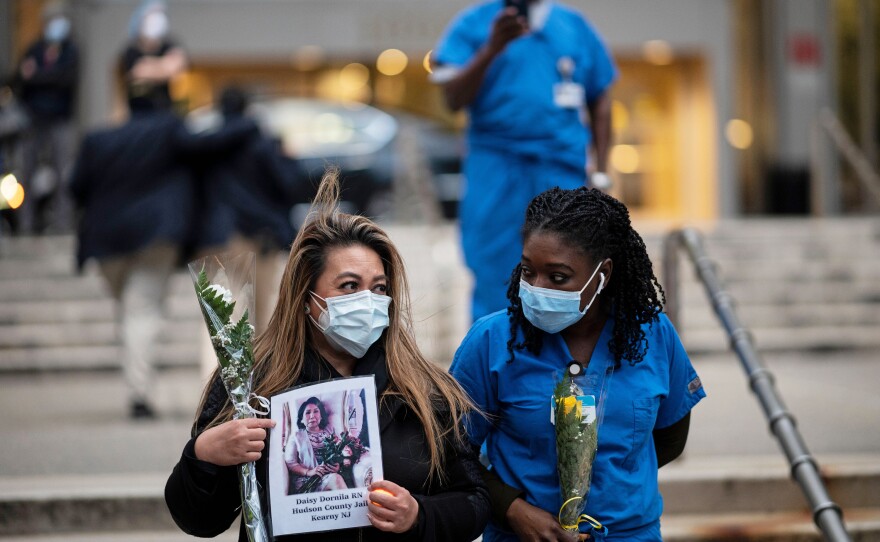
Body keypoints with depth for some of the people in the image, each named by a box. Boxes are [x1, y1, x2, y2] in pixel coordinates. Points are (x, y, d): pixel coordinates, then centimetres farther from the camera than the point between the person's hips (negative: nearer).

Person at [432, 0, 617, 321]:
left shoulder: (575, 26, 12)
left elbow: (600, 102, 18)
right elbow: (453, 99, -6)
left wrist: (600, 174, 12)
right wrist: (493, 47, -19)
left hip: (564, 170, 2)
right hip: (495, 167, -2)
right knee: (493, 279, -4)